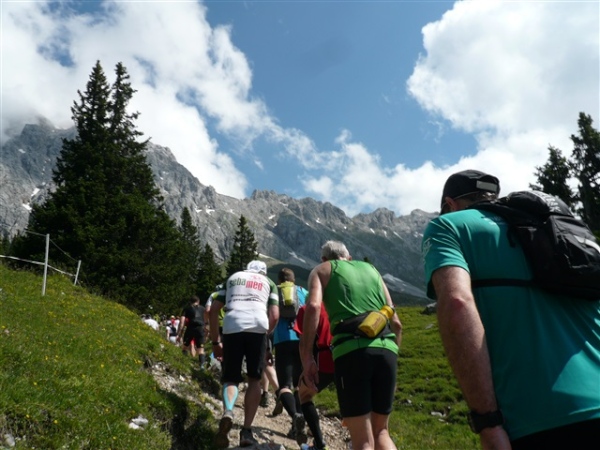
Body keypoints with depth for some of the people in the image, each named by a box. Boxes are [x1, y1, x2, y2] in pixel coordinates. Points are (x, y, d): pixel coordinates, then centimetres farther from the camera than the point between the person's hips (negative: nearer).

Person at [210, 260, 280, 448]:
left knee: (231, 378, 11)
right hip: (257, 327, -1)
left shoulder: (233, 278, 29)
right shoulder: (268, 282, 26)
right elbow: (274, 316, 12)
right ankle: (246, 431, 5)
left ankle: (227, 413, -17)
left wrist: (215, 341, 23)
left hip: (232, 328, 1)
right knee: (254, 379, 13)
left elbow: (214, 310, 20)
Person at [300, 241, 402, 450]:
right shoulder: (371, 269, 28)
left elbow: (313, 306, -5)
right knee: (380, 431, 19)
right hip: (386, 349, 4)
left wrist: (307, 357, -6)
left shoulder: (322, 270, 17)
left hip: (352, 349, -4)